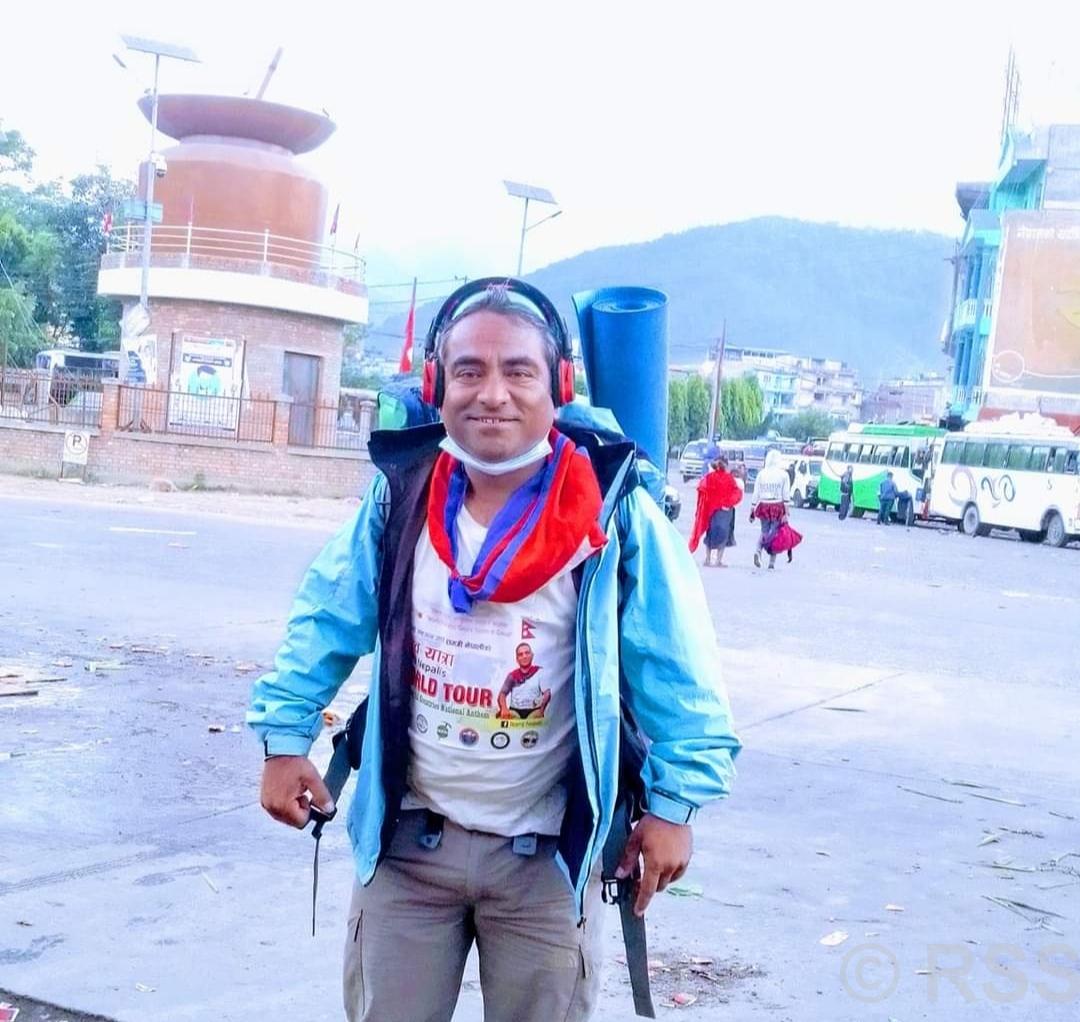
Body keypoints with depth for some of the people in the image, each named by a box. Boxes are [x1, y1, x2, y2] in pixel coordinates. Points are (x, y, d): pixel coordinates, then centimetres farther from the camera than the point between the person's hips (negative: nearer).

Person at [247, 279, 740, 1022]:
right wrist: (287, 737, 5)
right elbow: (326, 625, 5)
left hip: (545, 854, -2)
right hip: (407, 838, 2)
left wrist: (672, 802, -9)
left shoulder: (616, 515, -15)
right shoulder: (398, 499, -6)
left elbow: (674, 669, -9)